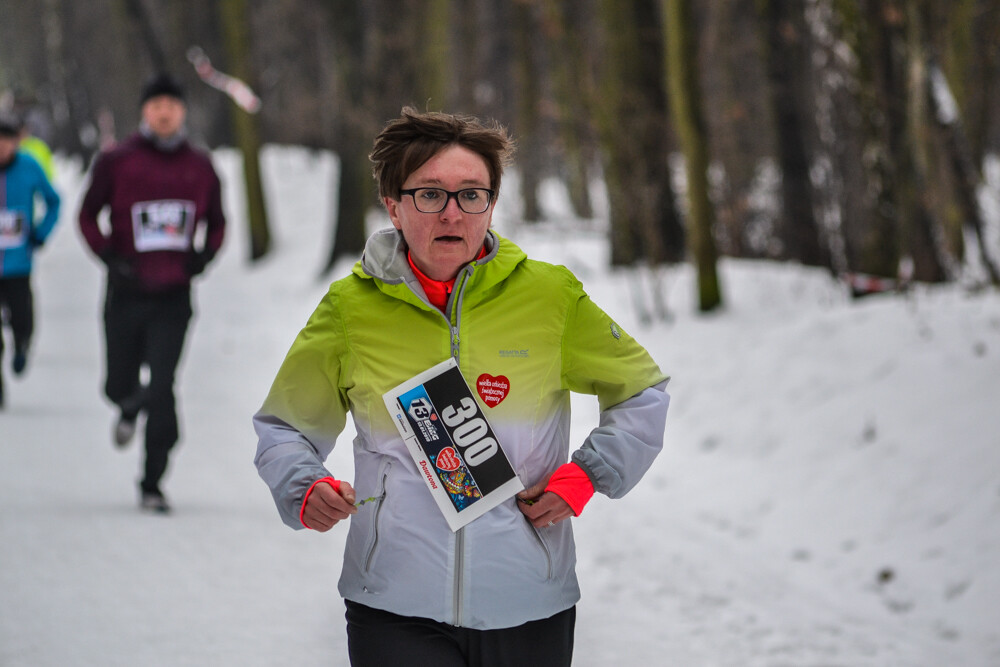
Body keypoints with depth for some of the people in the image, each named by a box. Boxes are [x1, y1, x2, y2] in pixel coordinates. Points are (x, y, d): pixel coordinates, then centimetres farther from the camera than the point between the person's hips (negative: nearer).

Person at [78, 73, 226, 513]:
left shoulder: (199, 167, 6)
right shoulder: (117, 162, -1)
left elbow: (216, 222, 18)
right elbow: (88, 216, 6)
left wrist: (204, 256, -1)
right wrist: (109, 256, -9)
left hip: (174, 297, 0)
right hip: (126, 294, 0)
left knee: (161, 389, -10)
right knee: (119, 386, 8)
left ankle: (153, 483, -2)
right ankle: (130, 409, 47)